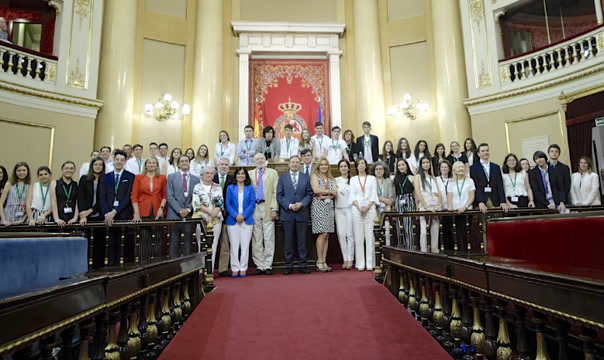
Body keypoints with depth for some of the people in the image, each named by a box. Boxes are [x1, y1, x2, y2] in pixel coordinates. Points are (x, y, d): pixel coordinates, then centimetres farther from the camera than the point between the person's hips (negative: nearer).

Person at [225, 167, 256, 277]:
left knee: (245, 245, 2)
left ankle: (243, 268, 11)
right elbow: (227, 203, 2)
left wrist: (244, 215, -11)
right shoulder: (230, 188, 8)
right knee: (234, 245, 2)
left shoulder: (250, 188, 8)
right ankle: (235, 268, 12)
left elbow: (252, 203, 1)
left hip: (247, 220, 0)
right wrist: (236, 215, -12)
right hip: (233, 220, 0)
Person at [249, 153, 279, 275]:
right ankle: (259, 265, 12)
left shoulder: (273, 173, 9)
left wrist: (274, 209, -8)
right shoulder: (249, 174, 13)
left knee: (269, 239, 0)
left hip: (268, 208, -2)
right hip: (254, 209, 2)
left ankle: (268, 265, 7)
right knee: (256, 239, 5)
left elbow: (275, 192, 1)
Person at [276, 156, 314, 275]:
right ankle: (289, 265, 12)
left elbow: (309, 194, 5)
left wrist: (301, 204, -12)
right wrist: (289, 206, -11)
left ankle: (303, 265, 12)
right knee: (288, 241, 4)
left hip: (302, 213, 1)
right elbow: (279, 195, 2)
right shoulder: (282, 177, 8)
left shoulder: (306, 177, 10)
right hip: (287, 213, 0)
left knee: (302, 240, 5)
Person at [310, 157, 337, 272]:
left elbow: (335, 193, 6)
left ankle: (324, 262, 5)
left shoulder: (331, 179, 19)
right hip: (318, 207, -5)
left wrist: (325, 196, -10)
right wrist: (329, 191, 0)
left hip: (329, 207, 5)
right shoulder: (314, 176, 6)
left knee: (326, 235, 1)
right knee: (323, 234, -12)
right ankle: (320, 262, -4)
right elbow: (316, 190, -9)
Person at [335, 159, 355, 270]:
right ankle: (345, 259, 7)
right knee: (341, 234, -1)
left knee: (350, 234, -4)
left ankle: (350, 259, 5)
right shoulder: (336, 180, 12)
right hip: (339, 209, 2)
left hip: (349, 208, -2)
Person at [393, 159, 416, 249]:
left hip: (409, 203, -4)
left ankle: (409, 250, -3)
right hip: (398, 204, 4)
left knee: (408, 229, -9)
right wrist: (393, 206, 7)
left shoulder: (412, 178, 5)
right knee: (399, 229, 3)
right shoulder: (396, 179, 16)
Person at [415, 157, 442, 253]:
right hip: (424, 207, -4)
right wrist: (427, 207, -14)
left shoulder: (433, 178, 21)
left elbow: (439, 193, 14)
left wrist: (439, 205, -6)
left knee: (435, 231, 1)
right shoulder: (418, 177, 9)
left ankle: (435, 252, 6)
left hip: (435, 207, 4)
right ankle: (424, 252, -9)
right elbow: (418, 193, -4)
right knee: (423, 231, -13)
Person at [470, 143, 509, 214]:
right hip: (481, 202, -3)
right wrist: (480, 202, -19)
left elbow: (500, 186, 7)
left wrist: (503, 202, -6)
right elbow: (476, 187, -6)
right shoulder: (473, 168, 4)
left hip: (495, 202, 3)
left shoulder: (496, 167, 14)